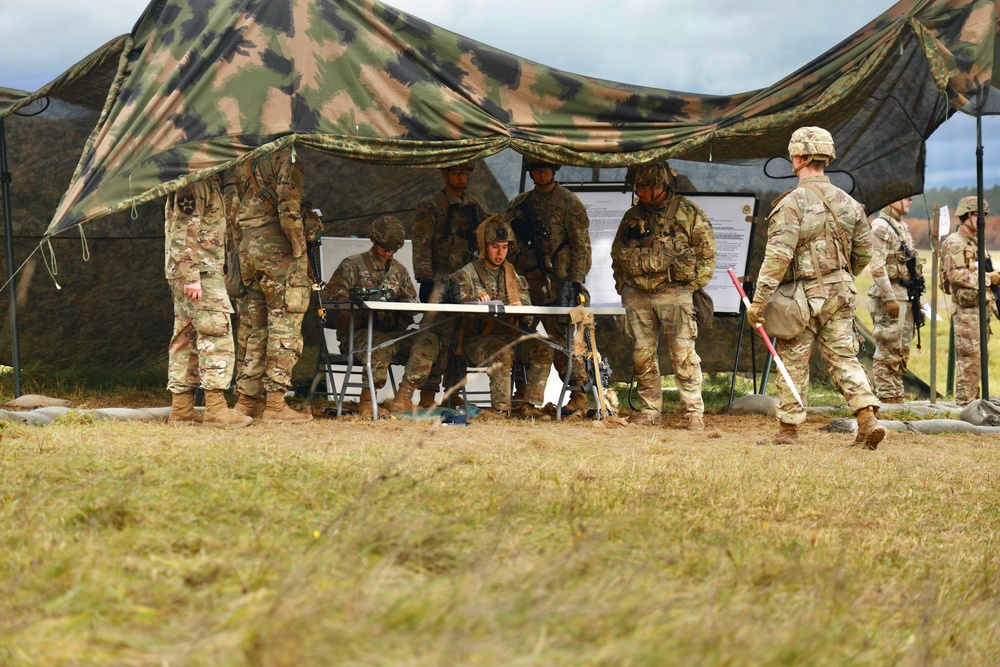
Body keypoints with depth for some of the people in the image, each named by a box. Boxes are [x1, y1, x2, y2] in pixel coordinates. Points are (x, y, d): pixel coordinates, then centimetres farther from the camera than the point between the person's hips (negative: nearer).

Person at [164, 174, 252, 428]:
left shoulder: (210, 179, 18)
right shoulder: (195, 182, -13)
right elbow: (183, 231, -19)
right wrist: (191, 276, -22)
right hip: (199, 271, -10)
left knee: (187, 337, 10)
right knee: (217, 334, -11)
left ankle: (181, 408, 12)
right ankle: (216, 410, -14)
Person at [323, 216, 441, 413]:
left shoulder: (399, 271, 22)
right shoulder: (353, 265, 7)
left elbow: (413, 301, 17)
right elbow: (331, 293, -6)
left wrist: (403, 301, -8)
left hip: (393, 332, 5)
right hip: (358, 331, -5)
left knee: (428, 339, -23)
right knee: (383, 343, -40)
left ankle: (404, 396, -24)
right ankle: (367, 398, -19)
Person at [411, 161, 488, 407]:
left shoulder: (475, 207, 17)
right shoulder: (430, 206, -1)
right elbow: (421, 245, -8)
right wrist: (425, 280, -17)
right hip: (440, 282, -6)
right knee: (441, 335, -14)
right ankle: (428, 394, -14)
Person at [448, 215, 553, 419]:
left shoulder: (514, 277, 18)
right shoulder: (467, 275, 5)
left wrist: (520, 309, -13)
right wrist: (477, 300, -28)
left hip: (509, 335, 5)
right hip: (476, 338, -4)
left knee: (542, 349, -22)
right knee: (502, 352, -36)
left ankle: (529, 406, -24)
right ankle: (500, 409, -34)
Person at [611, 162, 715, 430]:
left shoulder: (689, 213, 0)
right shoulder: (632, 216, 14)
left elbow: (707, 252, 1)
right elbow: (617, 254, 23)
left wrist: (693, 285, -4)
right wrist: (622, 285, 14)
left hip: (673, 294, -5)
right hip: (636, 295, 5)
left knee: (683, 354, -7)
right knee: (642, 355, 5)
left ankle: (694, 411, -4)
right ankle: (650, 410, 13)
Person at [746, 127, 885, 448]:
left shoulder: (793, 203, -14)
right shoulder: (848, 202, 7)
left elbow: (778, 256, -20)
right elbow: (864, 252, 14)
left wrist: (759, 300, -19)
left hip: (804, 294, -5)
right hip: (841, 293, 5)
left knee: (793, 362, 5)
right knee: (843, 356, 8)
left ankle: (788, 431, 12)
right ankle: (868, 418, -7)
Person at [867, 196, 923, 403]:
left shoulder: (902, 227, 18)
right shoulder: (880, 227, -11)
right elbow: (877, 266, -19)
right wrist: (889, 298, -23)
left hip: (905, 295, 9)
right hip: (889, 295, -9)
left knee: (902, 352, 11)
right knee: (888, 351, -7)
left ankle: (897, 397, 15)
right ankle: (886, 398, -5)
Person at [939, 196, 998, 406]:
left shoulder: (977, 242, 20)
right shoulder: (955, 243, -10)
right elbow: (957, 275, -21)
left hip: (980, 307, 9)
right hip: (966, 308, -9)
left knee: (979, 357, 10)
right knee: (969, 357, -10)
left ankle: (973, 401, 15)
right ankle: (964, 403, -7)